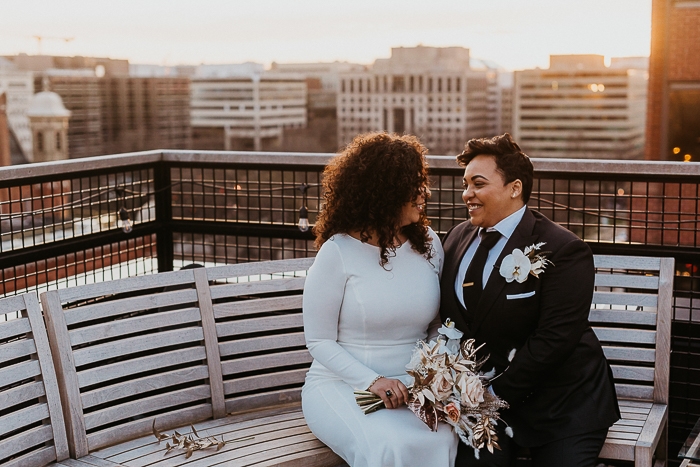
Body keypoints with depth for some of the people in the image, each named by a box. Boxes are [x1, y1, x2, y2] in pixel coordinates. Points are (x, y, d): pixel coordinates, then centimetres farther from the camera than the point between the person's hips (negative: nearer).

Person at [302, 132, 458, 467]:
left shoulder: (428, 243, 7)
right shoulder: (338, 252, -8)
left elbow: (440, 325, 11)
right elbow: (319, 341, -6)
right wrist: (372, 381, -18)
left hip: (412, 387, 4)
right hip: (342, 385, -3)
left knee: (439, 439, -30)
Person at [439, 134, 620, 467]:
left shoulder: (564, 251, -15)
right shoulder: (456, 238, 6)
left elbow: (554, 339, -20)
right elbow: (445, 318, 9)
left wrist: (495, 394, -20)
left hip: (561, 404, -3)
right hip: (485, 395, 4)